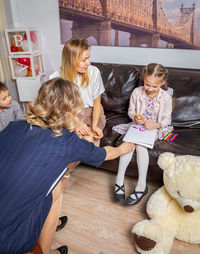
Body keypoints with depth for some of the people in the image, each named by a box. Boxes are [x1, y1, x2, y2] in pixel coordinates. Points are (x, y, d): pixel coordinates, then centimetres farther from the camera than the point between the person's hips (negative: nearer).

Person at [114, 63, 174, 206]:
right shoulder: (137, 92, -2)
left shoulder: (166, 97, -6)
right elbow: (130, 111, 8)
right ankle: (119, 179, -20)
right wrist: (135, 117, -15)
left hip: (155, 129, -2)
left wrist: (156, 124, -22)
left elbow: (167, 119, -2)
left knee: (140, 144, -30)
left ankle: (142, 185, -24)